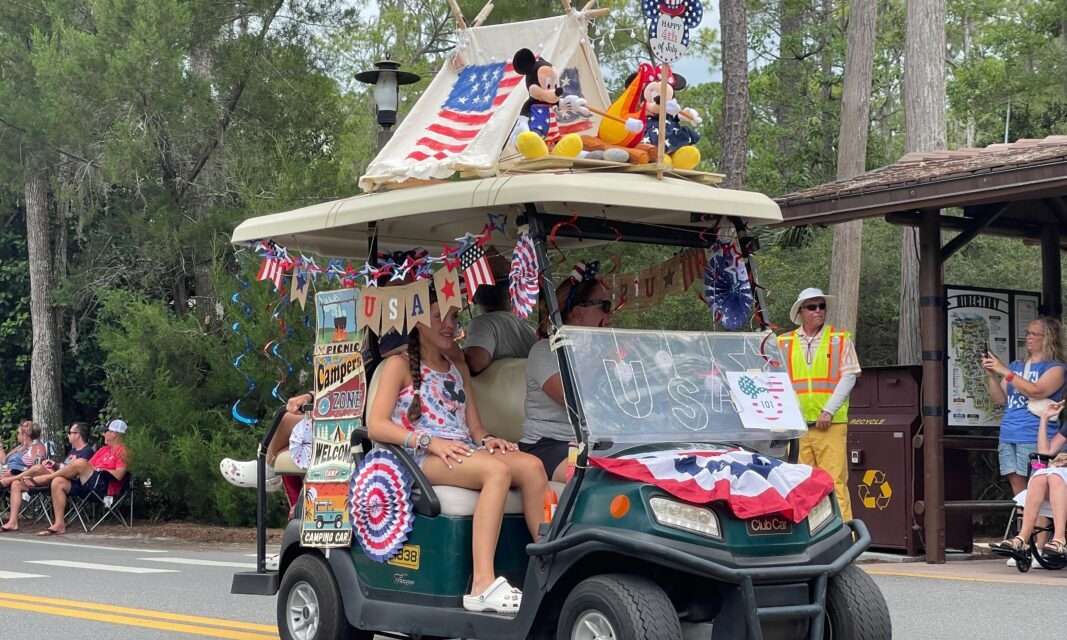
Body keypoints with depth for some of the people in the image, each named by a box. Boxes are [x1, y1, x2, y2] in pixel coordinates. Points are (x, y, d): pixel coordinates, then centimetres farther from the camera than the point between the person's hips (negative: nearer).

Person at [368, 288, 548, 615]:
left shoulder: (458, 369, 29)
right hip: (422, 461, -6)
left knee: (531, 465, -26)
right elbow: (376, 425, -3)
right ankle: (483, 586, -47)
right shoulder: (399, 365, 9)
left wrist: (486, 439, -2)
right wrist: (430, 441, -16)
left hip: (465, 452, 6)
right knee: (498, 470, -36)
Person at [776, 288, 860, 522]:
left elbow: (849, 376, 2)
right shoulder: (783, 342, 13)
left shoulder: (840, 339, 8)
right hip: (795, 423, 2)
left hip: (831, 423, -2)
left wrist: (829, 410, -8)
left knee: (834, 481, -7)